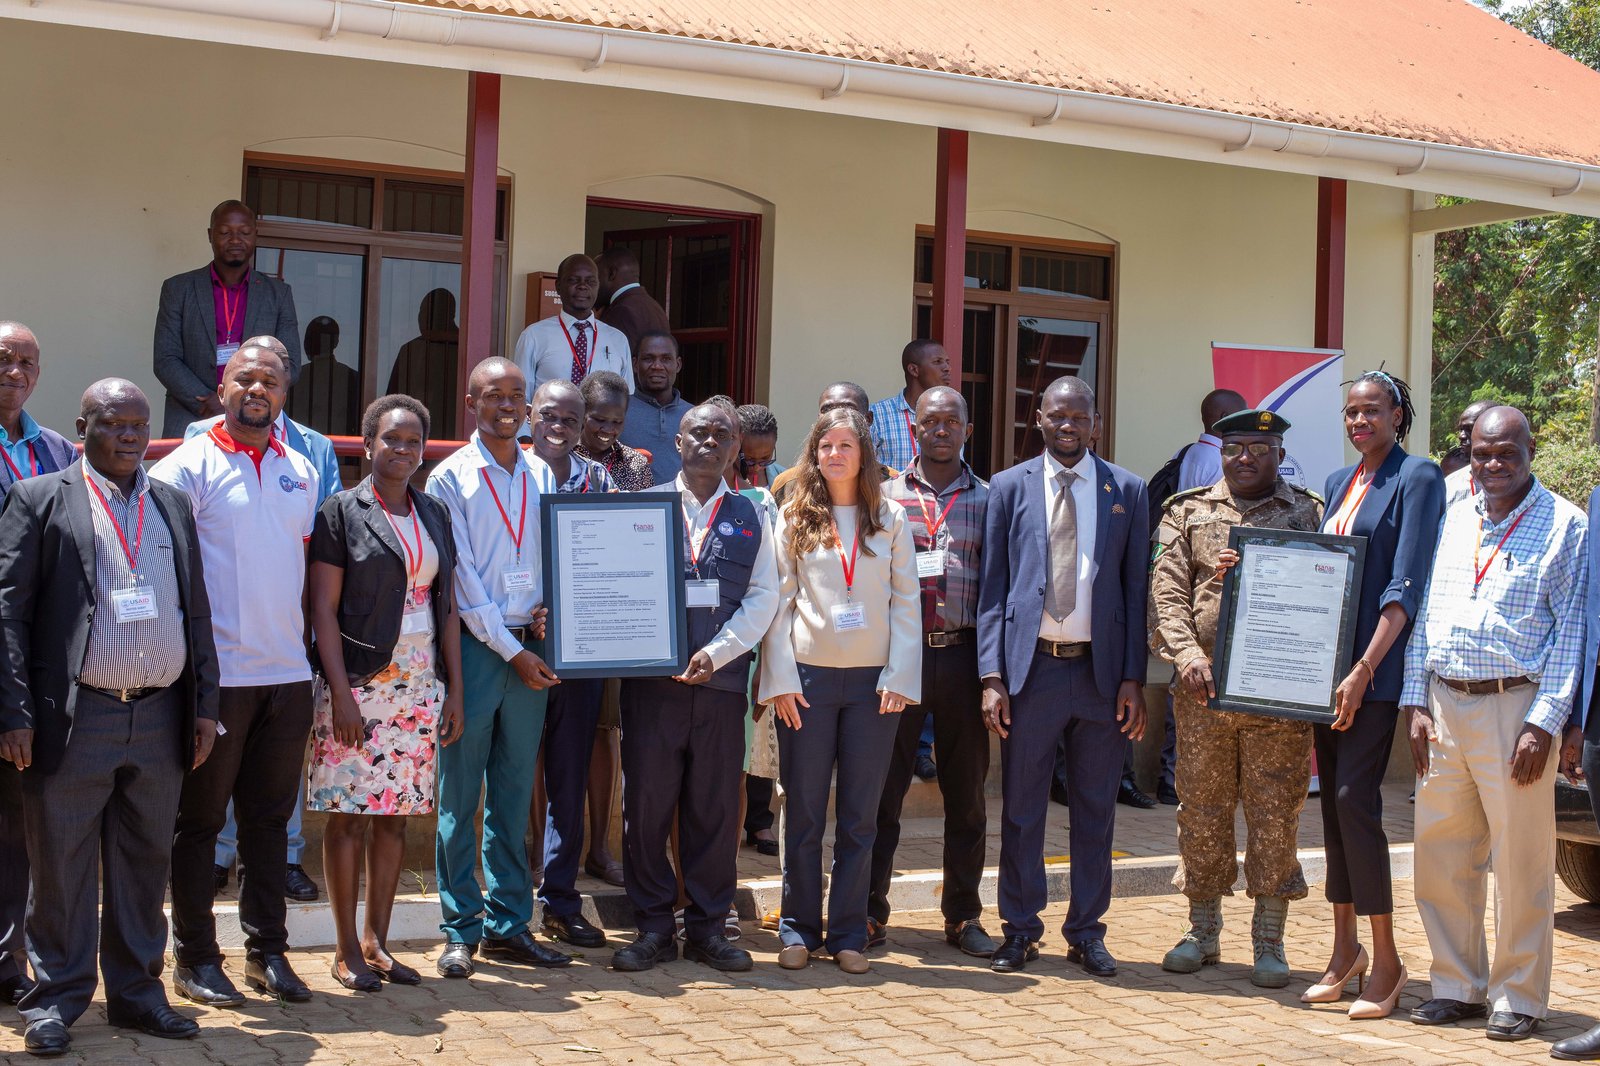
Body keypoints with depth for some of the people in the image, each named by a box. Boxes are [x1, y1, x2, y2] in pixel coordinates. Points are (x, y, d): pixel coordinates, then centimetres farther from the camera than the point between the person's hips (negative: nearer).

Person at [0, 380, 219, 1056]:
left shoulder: (173, 506, 15)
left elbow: (196, 610, 17)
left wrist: (205, 703, 11)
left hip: (161, 718, 4)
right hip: (74, 718, -4)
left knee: (145, 861, 11)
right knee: (62, 864, 3)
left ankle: (136, 991, 22)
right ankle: (56, 1000, 14)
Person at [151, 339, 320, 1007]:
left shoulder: (300, 472, 13)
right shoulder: (188, 467, -3)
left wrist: (305, 641, 12)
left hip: (289, 674, 5)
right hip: (217, 673, -5)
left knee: (269, 817, 11)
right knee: (200, 819, 4)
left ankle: (267, 952, 20)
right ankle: (195, 959, 13)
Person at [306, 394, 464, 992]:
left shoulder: (434, 515, 13)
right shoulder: (342, 511, -2)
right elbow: (323, 608, -6)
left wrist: (454, 690, 8)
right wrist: (340, 691, -14)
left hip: (420, 685, 5)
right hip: (360, 682, -5)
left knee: (396, 815, 8)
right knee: (349, 814, -2)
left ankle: (377, 942, 17)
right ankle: (347, 950, 7)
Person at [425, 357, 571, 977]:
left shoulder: (541, 476, 12)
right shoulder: (451, 478, -3)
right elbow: (461, 578, -7)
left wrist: (549, 607, -5)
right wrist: (511, 650, -10)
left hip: (529, 649, 4)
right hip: (475, 647, -4)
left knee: (514, 793, 9)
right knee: (460, 796, 0)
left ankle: (508, 925, 16)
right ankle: (460, 932, 7)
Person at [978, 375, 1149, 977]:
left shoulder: (1127, 492, 6)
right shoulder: (1009, 488, 5)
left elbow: (1135, 590, 6)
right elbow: (992, 587, 3)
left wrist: (1133, 678, -1)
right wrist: (992, 677, -4)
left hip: (1100, 671, 1)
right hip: (1029, 669, -1)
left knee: (1095, 810, 8)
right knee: (1021, 809, 6)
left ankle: (1086, 933, 19)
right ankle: (1020, 930, 18)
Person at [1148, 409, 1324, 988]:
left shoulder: (1309, 513, 9)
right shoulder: (1187, 511, 11)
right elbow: (1167, 593, 2)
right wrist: (1188, 654, -13)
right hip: (1203, 688, 1)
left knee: (1275, 815, 1)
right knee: (1202, 811, 7)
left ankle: (1269, 940, 12)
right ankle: (1203, 930, 20)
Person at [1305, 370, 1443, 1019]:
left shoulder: (1417, 479, -7)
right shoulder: (1339, 483, 16)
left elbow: (1406, 586, -14)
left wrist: (1363, 670, -20)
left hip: (1374, 668, -7)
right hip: (1324, 662, 7)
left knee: (1355, 797, -12)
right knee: (1332, 799, 9)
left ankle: (1385, 960, -2)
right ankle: (1345, 951, 18)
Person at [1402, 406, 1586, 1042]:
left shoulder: (1564, 525, 0)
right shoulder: (1451, 521, 13)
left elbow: (1571, 631, -5)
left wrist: (1544, 725, -12)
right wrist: (1416, 704, 6)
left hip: (1515, 708, -5)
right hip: (1443, 707, 5)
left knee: (1520, 860, 0)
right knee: (1439, 857, 7)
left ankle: (1519, 999, 11)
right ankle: (1457, 987, 20)